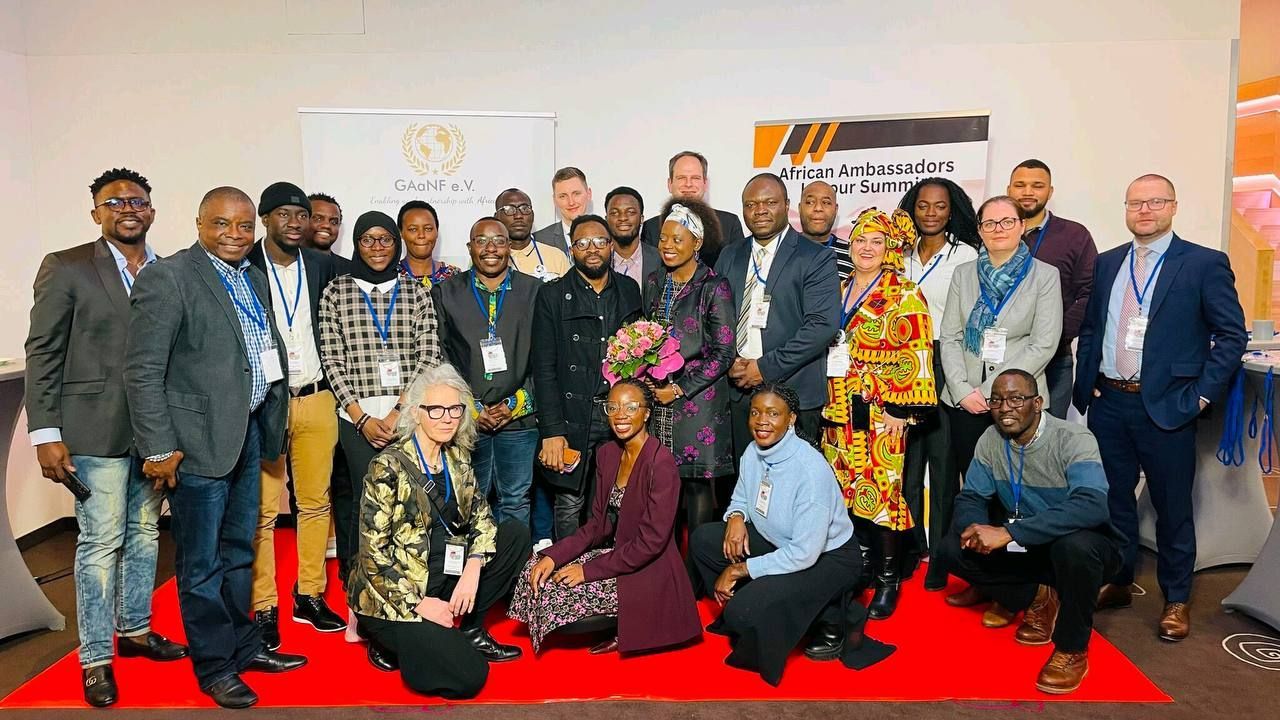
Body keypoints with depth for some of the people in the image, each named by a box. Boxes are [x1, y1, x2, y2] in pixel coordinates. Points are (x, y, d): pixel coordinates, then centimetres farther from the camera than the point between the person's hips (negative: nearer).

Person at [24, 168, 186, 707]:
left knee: (145, 534, 15)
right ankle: (96, 658, 14)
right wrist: (46, 433, -10)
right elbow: (43, 353, -4)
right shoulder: (66, 268, -3)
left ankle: (135, 629, 32)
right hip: (97, 430, -4)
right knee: (101, 541, 0)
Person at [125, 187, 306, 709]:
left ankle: (243, 646, 34)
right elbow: (143, 371, -14)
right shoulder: (167, 278, -11)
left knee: (239, 550, 19)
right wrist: (159, 448, -16)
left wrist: (269, 423, 10)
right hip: (199, 438, -7)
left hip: (250, 431, 7)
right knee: (202, 563, 6)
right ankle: (214, 666, 22)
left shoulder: (255, 278, 11)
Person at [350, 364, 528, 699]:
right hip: (394, 597, -7)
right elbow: (373, 551, -18)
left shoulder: (456, 456, 3)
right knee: (468, 676, -21)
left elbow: (479, 511, 6)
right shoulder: (389, 466, -18)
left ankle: (470, 629, 5)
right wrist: (418, 603, -19)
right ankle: (395, 640, 7)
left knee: (516, 532, -5)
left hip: (445, 576, 7)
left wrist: (473, 568, -12)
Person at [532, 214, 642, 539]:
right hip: (572, 418, -2)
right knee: (570, 503, 5)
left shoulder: (629, 290, 11)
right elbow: (544, 368, -4)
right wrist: (552, 432, -10)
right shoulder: (552, 295, 0)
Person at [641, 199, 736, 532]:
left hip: (698, 401, -5)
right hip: (656, 398, 5)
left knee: (698, 483, 1)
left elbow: (724, 352, -9)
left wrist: (681, 389, -11)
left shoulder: (713, 287, -7)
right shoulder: (654, 282, 11)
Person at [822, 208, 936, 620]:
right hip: (839, 413, 5)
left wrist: (900, 410, -15)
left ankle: (890, 578, 9)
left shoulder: (904, 297, -3)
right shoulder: (837, 292, 13)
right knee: (848, 490, 8)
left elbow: (915, 358, -9)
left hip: (880, 413, -5)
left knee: (883, 490, -4)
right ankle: (862, 564, 24)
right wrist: (828, 401, 14)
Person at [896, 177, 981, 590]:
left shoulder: (965, 255, -1)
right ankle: (911, 546, 20)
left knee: (942, 461, -1)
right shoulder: (903, 255, 13)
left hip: (944, 365, -4)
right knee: (907, 460, 8)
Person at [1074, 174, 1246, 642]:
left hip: (1166, 406, -4)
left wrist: (1201, 394, -10)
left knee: (1172, 507, 7)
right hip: (1107, 403, 4)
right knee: (1113, 499, 14)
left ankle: (1176, 600, 23)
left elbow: (1232, 335, -4)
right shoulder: (1107, 264, 10)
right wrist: (1085, 385, 4)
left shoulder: (1205, 264, -4)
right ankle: (1118, 583, 30)